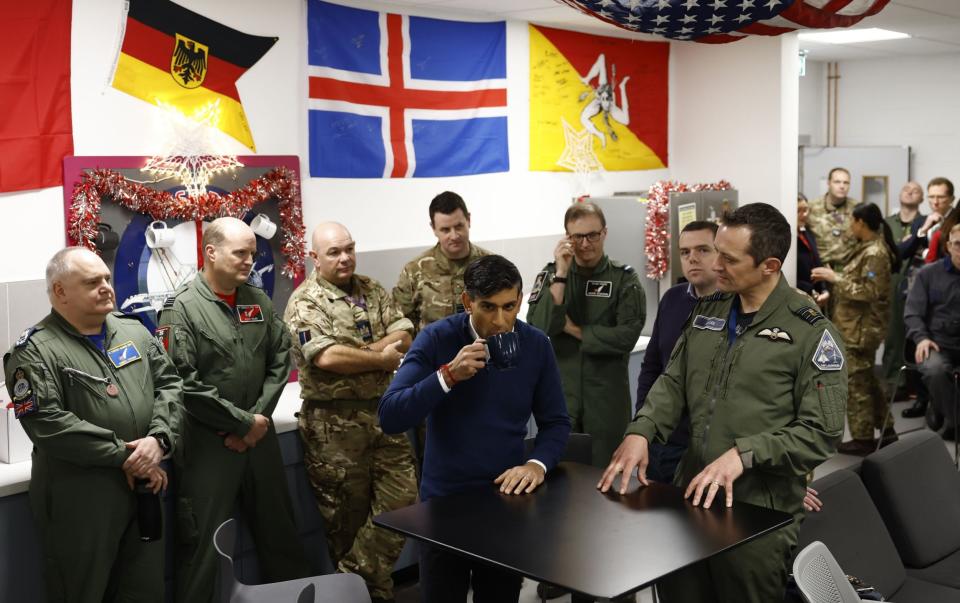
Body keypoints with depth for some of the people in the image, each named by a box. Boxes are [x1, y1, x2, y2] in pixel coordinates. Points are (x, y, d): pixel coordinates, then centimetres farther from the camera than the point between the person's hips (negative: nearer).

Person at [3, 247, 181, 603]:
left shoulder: (133, 330, 9)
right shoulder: (35, 350, -11)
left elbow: (170, 384, 7)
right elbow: (46, 423, -20)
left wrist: (158, 438, -13)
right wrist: (123, 455, -19)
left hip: (145, 486, 6)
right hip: (80, 499, -5)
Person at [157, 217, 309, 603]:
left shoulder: (259, 302, 7)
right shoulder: (181, 308, -11)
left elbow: (280, 360, 7)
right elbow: (184, 383, -18)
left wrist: (260, 417, -6)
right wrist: (244, 422, -14)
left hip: (259, 435, 6)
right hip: (206, 441, -6)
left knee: (279, 530, 18)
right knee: (203, 543, 3)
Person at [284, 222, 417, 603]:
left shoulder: (373, 290, 10)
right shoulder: (306, 302, -9)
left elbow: (403, 335, 1)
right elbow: (326, 357, -23)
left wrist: (359, 352, -14)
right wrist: (382, 359, -12)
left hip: (384, 411, 6)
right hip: (335, 422, -6)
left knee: (400, 500, 4)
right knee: (347, 514, 6)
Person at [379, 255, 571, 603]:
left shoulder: (535, 345, -6)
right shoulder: (436, 339, -14)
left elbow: (555, 421, 1)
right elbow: (390, 418, -21)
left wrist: (538, 463, -18)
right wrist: (448, 375, -31)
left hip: (507, 498, 2)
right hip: (444, 500, -2)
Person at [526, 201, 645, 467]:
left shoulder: (624, 278, -3)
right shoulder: (551, 274, 2)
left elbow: (627, 336, -15)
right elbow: (537, 328, -12)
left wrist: (574, 330, -10)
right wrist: (561, 275, -16)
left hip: (607, 396, -1)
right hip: (559, 393, 2)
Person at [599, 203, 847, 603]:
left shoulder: (812, 333, -11)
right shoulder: (706, 312, 8)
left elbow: (822, 433, -15)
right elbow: (674, 382, 11)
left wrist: (744, 454, -24)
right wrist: (641, 432, -7)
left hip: (759, 512, -5)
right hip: (691, 495, 6)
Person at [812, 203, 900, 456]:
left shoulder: (874, 253, -20)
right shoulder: (870, 248, 11)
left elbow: (868, 292, -24)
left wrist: (835, 278, -19)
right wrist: (835, 277, 8)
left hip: (861, 328, -10)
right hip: (860, 325, 10)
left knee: (856, 383, -2)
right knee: (867, 379, 18)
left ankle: (863, 439, 7)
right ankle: (886, 430, 28)